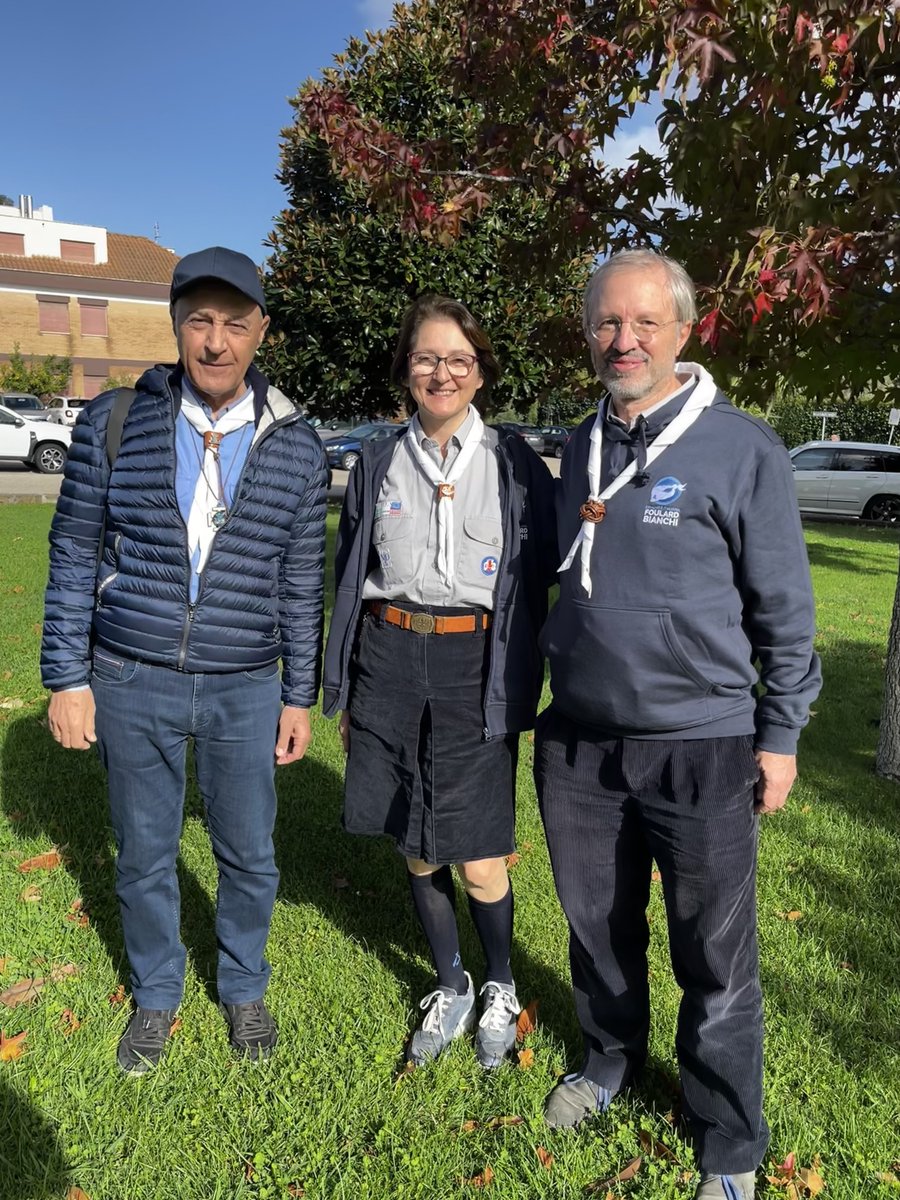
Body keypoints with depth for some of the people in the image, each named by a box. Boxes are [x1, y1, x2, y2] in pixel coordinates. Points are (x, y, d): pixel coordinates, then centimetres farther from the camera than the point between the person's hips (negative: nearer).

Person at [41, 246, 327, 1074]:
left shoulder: (294, 446, -1)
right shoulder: (115, 423, -3)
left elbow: (301, 582, 3)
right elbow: (74, 556, 2)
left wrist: (299, 695, 4)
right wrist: (67, 678, -1)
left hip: (245, 689, 0)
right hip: (132, 682, 0)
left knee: (249, 855, 12)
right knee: (144, 855, 14)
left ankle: (244, 990, 39)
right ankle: (155, 998, 39)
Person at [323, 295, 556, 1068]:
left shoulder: (515, 465, 1)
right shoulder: (378, 465, 7)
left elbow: (544, 571, 2)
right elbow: (349, 577, 12)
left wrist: (520, 688, -5)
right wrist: (343, 690, 11)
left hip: (474, 669, -2)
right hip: (390, 662, 3)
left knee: (478, 860, 0)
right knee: (417, 851, 12)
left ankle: (501, 988, 31)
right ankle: (451, 989, 37)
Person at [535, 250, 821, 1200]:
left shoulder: (743, 451, -9)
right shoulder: (580, 448, 7)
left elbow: (785, 610, -5)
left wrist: (779, 735, -4)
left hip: (702, 747, -4)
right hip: (577, 740, 5)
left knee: (715, 961, 10)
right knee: (597, 926, 21)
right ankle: (611, 1057, 47)